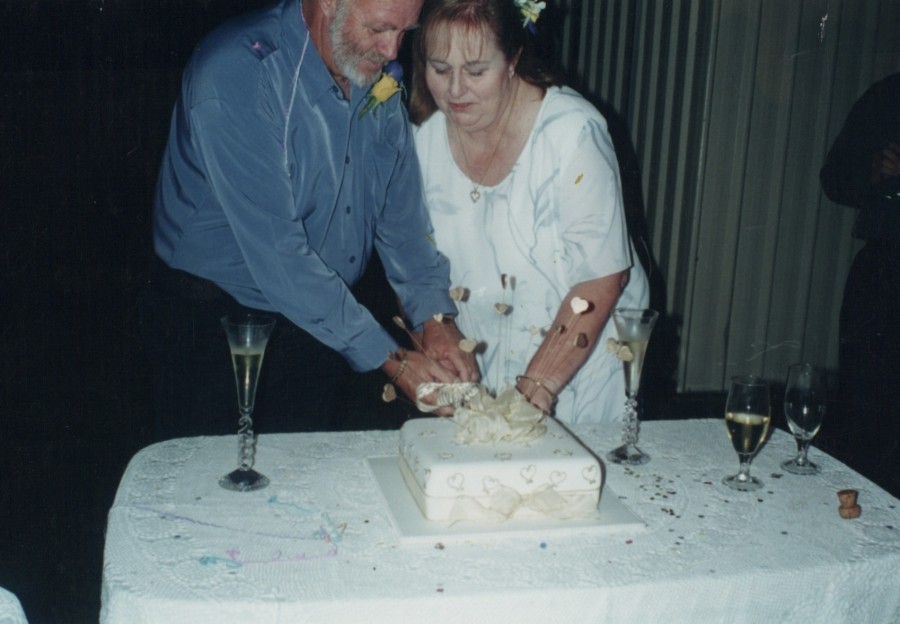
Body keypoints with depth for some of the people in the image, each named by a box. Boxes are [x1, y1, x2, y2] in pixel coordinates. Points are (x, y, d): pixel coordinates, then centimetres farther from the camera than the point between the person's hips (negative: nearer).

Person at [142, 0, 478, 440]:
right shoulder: (234, 75, -25)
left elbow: (401, 210, 1)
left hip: (323, 326, 6)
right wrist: (390, 359, -27)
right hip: (214, 319, -6)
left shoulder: (376, 70, -2)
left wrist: (435, 318, -14)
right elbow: (274, 251, -29)